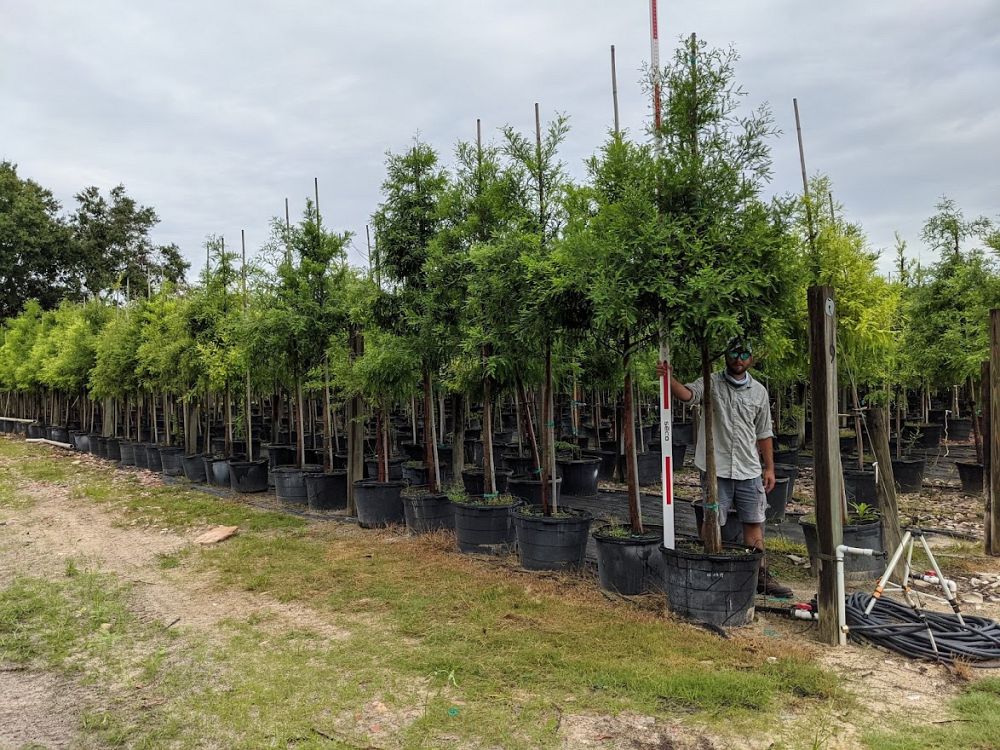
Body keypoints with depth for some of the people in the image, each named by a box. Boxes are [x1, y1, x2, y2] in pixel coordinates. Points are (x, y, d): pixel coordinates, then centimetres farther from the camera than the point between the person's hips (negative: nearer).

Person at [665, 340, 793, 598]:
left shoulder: (759, 391, 9)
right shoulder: (711, 383, -2)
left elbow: (764, 433, 14)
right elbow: (686, 394, -23)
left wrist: (769, 468, 12)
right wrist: (669, 378, -43)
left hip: (749, 470, 3)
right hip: (716, 468, -3)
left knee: (754, 523, 10)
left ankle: (761, 577, 21)